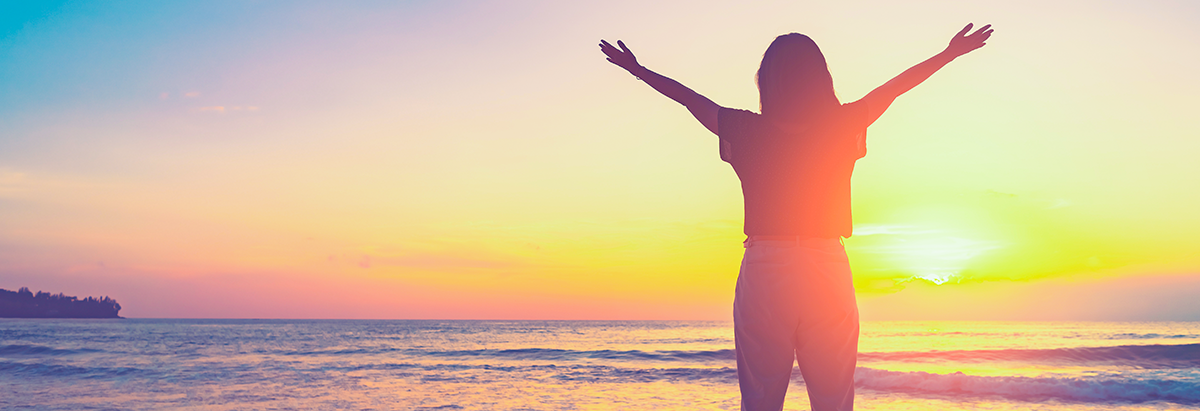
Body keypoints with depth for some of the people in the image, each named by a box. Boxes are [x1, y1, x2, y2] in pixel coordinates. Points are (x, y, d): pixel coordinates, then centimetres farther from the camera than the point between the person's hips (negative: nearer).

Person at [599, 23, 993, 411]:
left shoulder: (747, 130, 0)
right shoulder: (843, 126, 2)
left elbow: (688, 97, 14)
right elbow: (896, 86, 16)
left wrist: (637, 69, 29)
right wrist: (950, 54, 32)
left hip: (764, 270, -1)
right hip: (828, 269, 1)